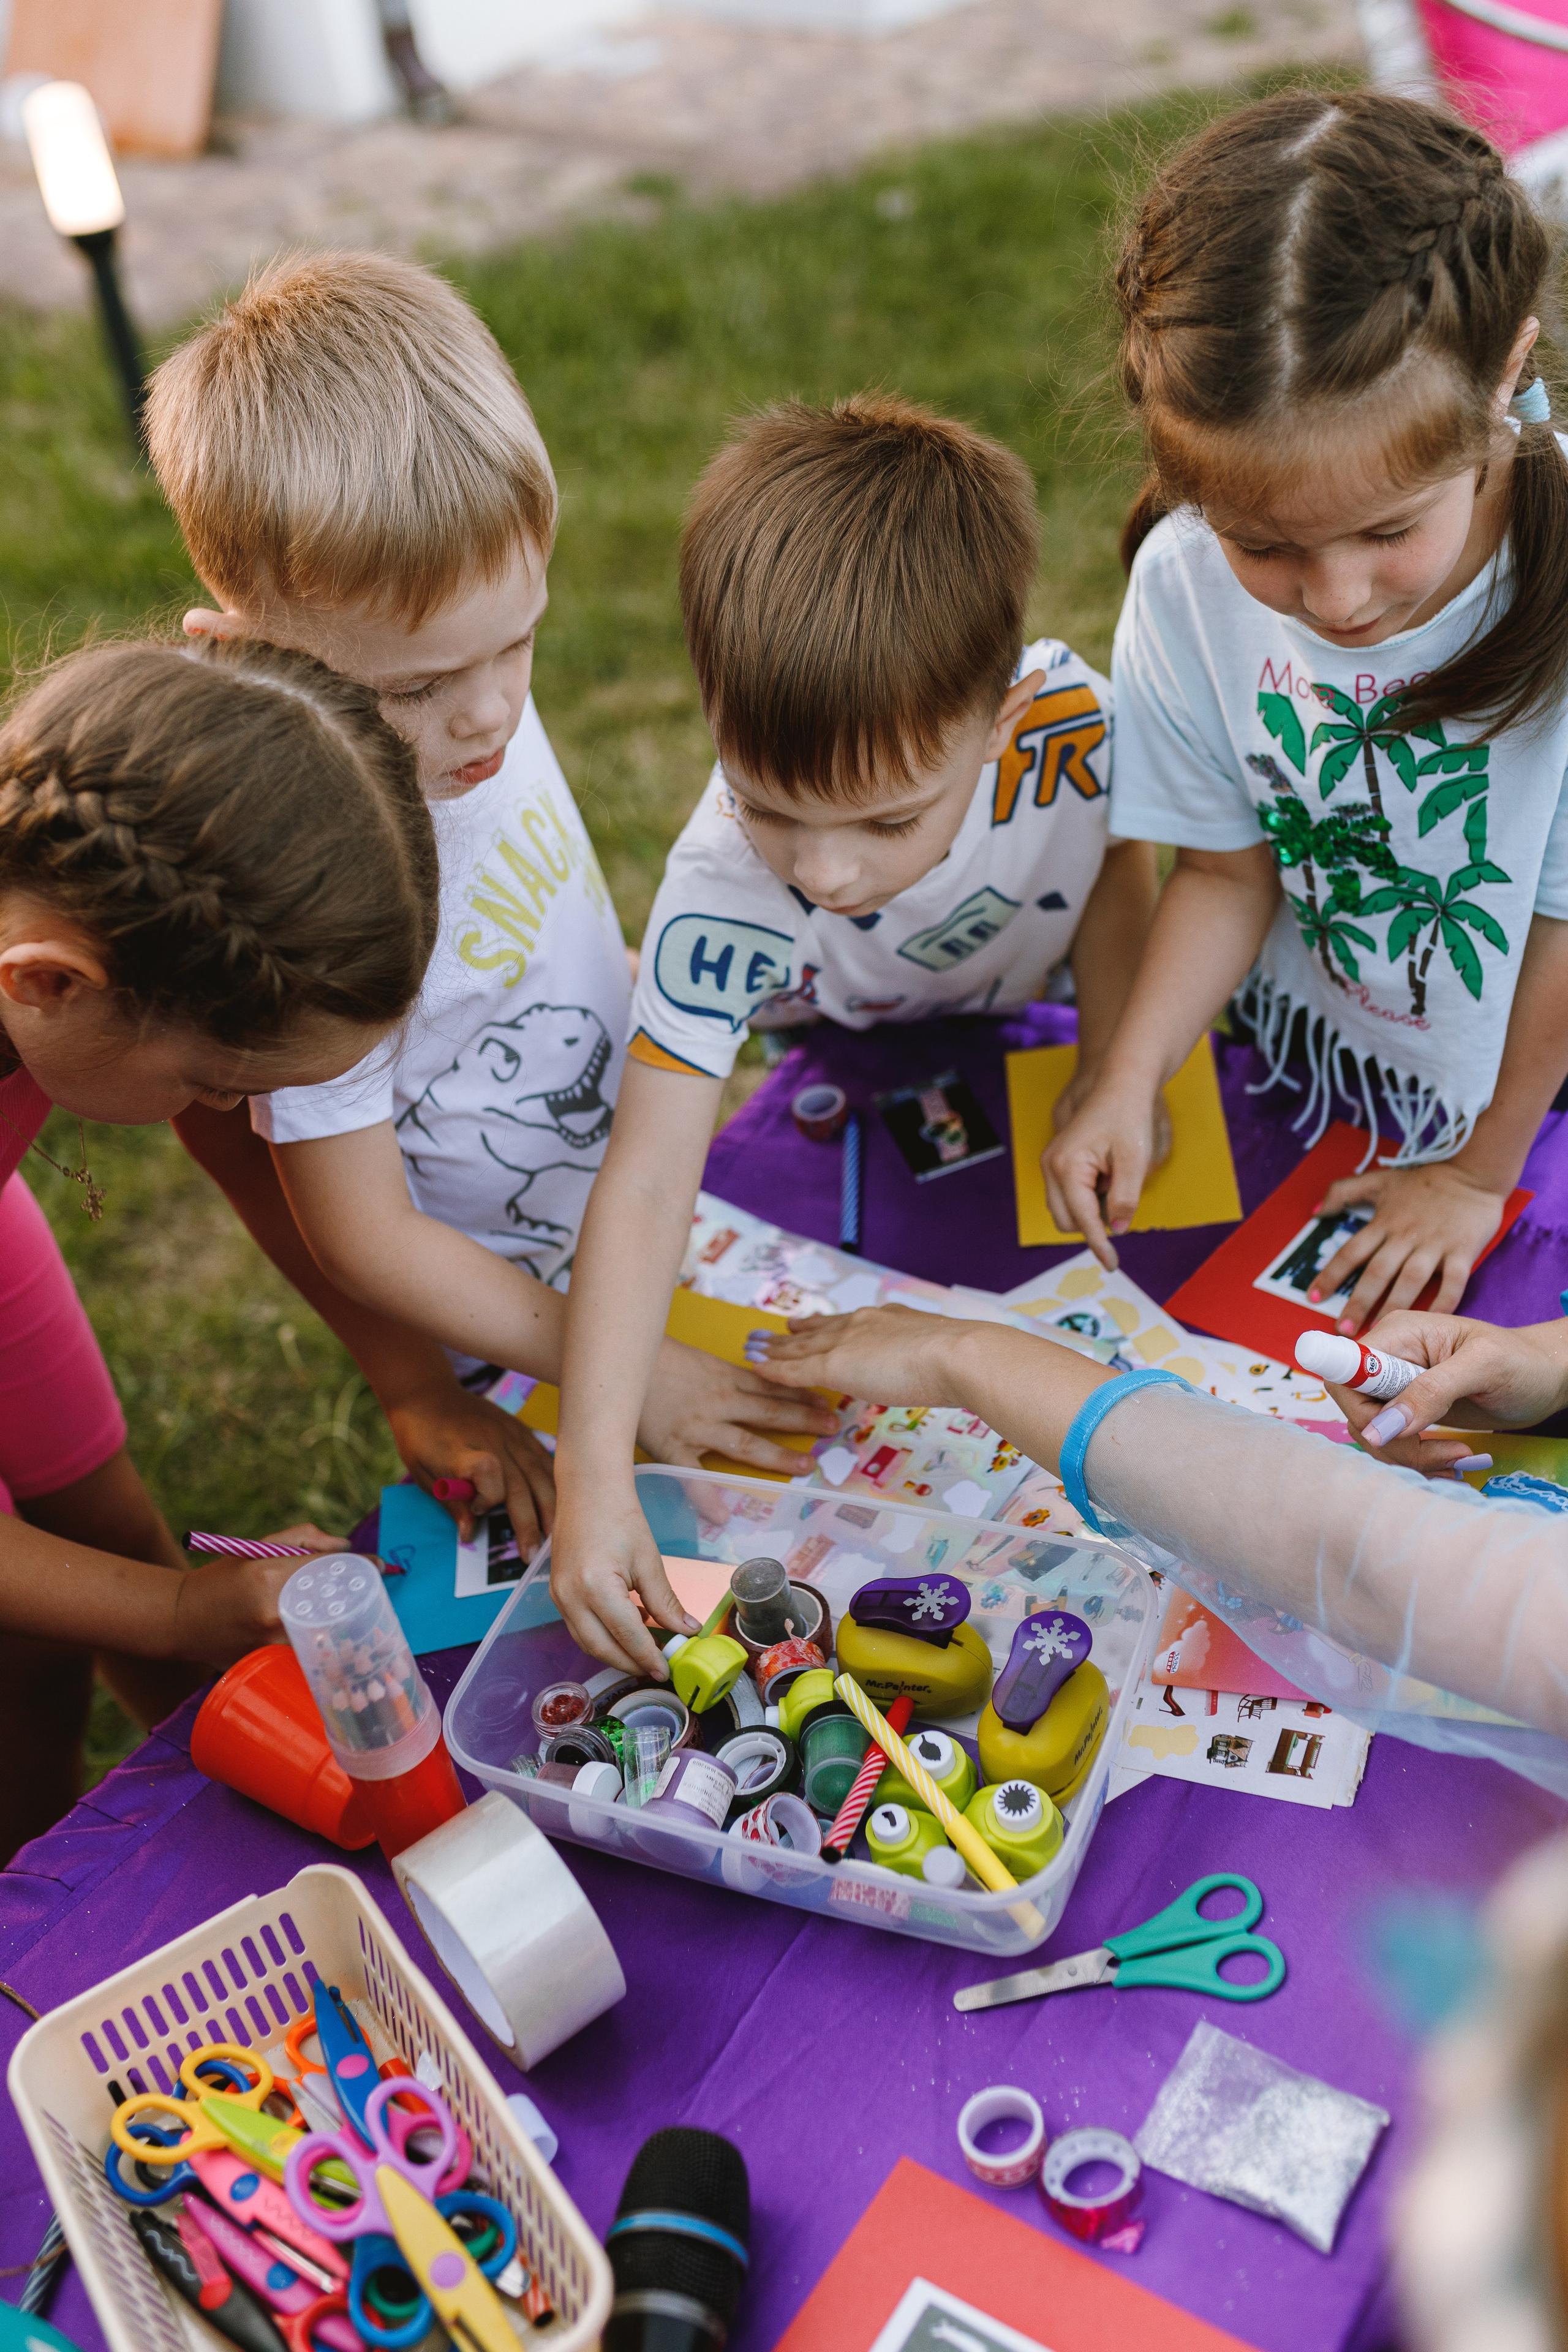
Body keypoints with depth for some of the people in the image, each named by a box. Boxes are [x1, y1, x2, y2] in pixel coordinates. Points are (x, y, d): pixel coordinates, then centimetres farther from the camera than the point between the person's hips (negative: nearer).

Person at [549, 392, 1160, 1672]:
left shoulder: (1067, 720, -42)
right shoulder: (718, 905, -45)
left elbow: (1117, 858, -15)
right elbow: (645, 1185, -46)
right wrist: (594, 1473, -53)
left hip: (1040, 991, 2)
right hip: (843, 1052, -1)